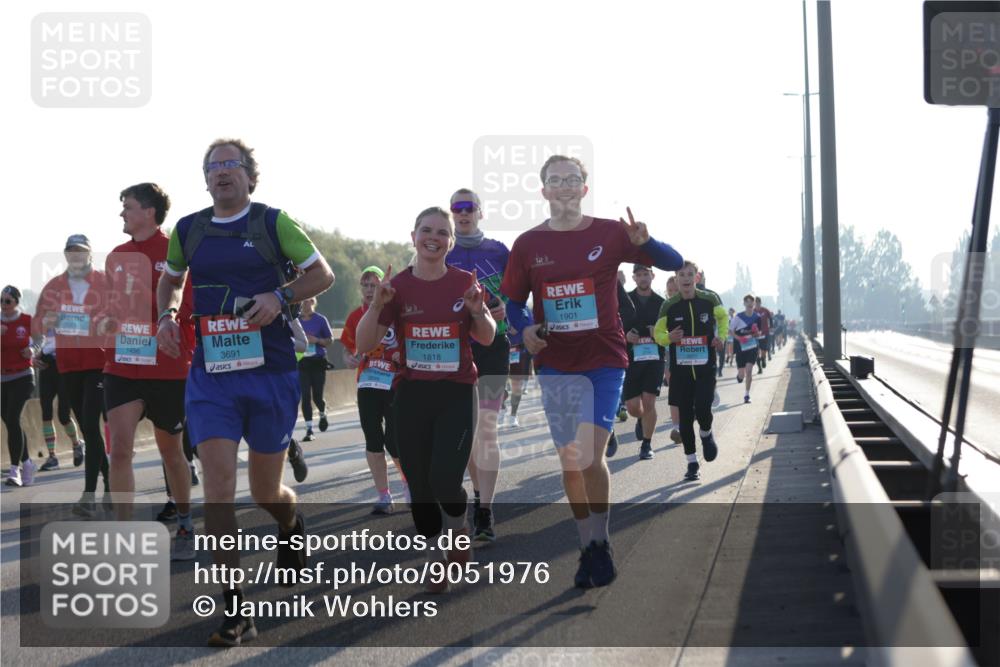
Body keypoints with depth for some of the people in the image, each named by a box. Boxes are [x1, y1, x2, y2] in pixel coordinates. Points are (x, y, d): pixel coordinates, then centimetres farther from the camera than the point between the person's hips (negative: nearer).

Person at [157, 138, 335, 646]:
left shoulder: (273, 223, -1)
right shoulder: (187, 230, 8)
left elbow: (322, 274, 3)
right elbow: (170, 280, 26)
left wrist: (280, 297, -14)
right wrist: (166, 316, 5)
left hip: (271, 373, -2)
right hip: (210, 374, 2)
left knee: (266, 492, 8)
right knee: (217, 481, -13)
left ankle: (291, 524, 48)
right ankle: (235, 612, -10)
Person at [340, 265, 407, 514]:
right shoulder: (355, 316, 6)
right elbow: (348, 349, 15)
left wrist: (404, 355, -16)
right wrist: (350, 360, -6)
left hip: (395, 384, -4)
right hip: (367, 386, 4)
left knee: (394, 441, -7)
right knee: (373, 441, 4)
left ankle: (409, 483, 21)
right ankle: (383, 496, 13)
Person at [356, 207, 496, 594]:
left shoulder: (465, 282, -1)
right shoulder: (398, 286, -2)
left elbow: (487, 339, 9)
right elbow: (364, 345, -4)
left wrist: (478, 311, -12)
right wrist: (377, 304, -19)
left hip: (457, 395, -1)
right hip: (413, 395, 2)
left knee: (444, 478, -16)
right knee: (419, 486, 5)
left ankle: (458, 526, 18)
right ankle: (437, 561, 23)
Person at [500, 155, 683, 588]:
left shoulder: (610, 233, -1)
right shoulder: (528, 244, 4)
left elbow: (674, 264, -1)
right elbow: (512, 302, 11)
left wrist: (643, 243, -22)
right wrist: (524, 331, -10)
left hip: (605, 361, -2)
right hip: (555, 365, 2)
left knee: (590, 458, -13)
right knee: (571, 462, 6)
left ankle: (600, 542, 6)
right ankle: (589, 548, 21)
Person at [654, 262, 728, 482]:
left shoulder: (710, 299, -1)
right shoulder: (669, 306, -1)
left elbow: (723, 317, 18)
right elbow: (657, 333, 5)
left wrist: (722, 336, 1)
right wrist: (669, 338, -17)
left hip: (706, 367, -1)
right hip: (680, 369, 1)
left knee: (703, 410, -16)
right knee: (685, 416, 3)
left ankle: (706, 435, 20)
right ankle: (692, 462, 15)